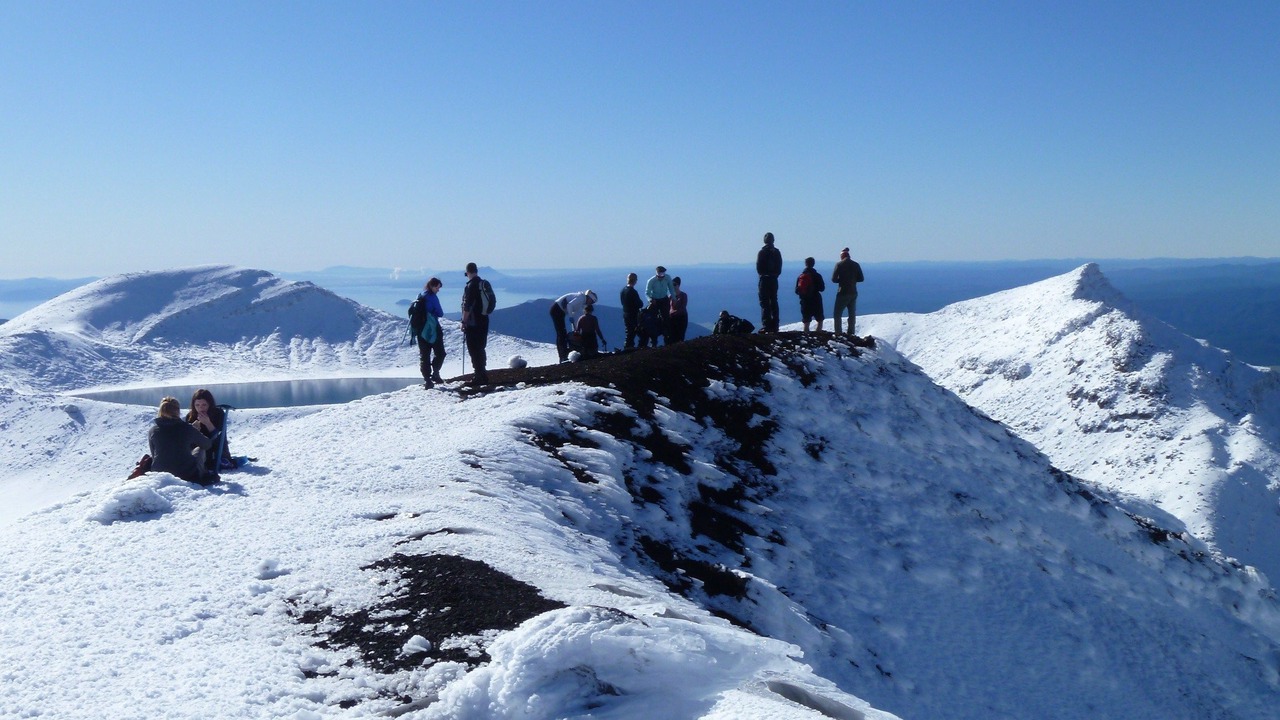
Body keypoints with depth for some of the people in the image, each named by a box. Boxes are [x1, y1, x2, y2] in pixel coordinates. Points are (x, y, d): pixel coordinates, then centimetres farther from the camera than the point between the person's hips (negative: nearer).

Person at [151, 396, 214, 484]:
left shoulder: (153, 430, 0)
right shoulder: (187, 428, -4)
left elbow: (154, 454, 12)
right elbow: (208, 444, 12)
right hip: (187, 476, -2)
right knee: (200, 450, 25)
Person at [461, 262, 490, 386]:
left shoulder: (470, 286, -16)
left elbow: (467, 307, -18)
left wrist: (464, 321, -11)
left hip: (472, 323, -8)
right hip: (484, 321, 8)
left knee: (474, 350, -4)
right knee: (480, 349, 18)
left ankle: (480, 377, -5)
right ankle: (480, 372, 28)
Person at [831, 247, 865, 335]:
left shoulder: (839, 265, -8)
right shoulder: (856, 265, 4)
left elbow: (833, 279, -10)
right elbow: (861, 278, 7)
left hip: (843, 293, -5)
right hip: (853, 293, 5)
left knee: (837, 314, 2)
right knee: (852, 314, 15)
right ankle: (851, 334, 15)